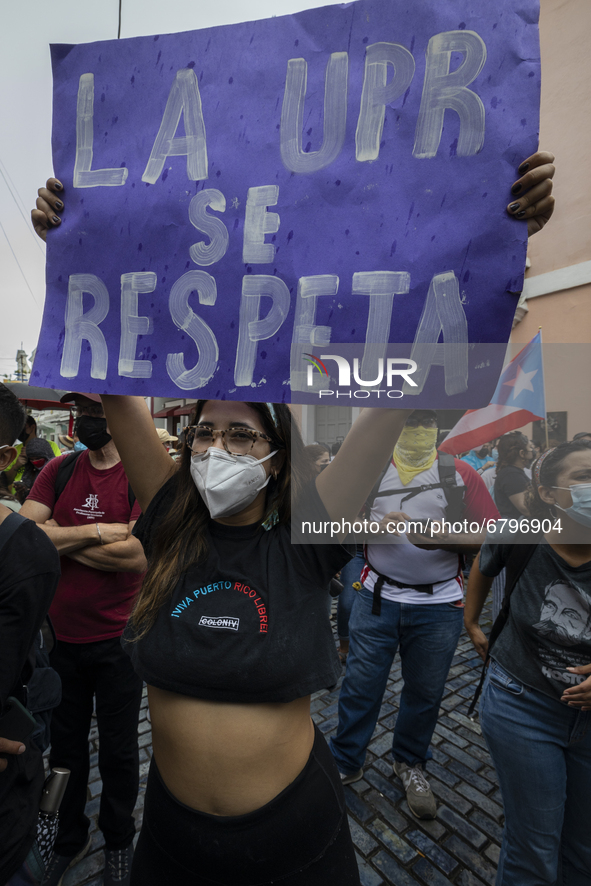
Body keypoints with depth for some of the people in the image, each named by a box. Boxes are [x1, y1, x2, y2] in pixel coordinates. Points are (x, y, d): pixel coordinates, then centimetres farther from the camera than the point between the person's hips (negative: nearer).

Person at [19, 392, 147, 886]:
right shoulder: (58, 471, -1)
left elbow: (139, 554, -24)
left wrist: (60, 539, -15)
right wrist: (95, 533, -21)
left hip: (117, 640, -3)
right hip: (62, 636, 4)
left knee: (118, 750, 17)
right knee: (66, 746, 23)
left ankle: (119, 842, 45)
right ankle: (69, 838, 50)